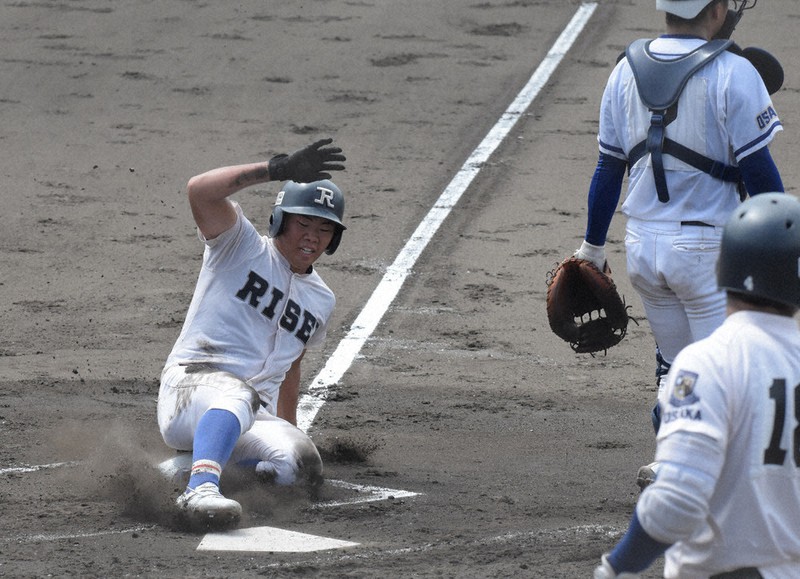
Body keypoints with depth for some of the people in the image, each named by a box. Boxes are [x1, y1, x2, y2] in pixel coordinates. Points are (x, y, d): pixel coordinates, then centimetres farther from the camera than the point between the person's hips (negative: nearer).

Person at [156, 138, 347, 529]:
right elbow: (200, 190, -15)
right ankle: (201, 488, -62)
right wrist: (278, 169, -23)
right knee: (237, 392, -42)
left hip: (255, 417, 6)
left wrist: (289, 430, 34)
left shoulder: (321, 301, 21)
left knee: (301, 465, -27)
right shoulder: (242, 246, 3)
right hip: (190, 384, -5)